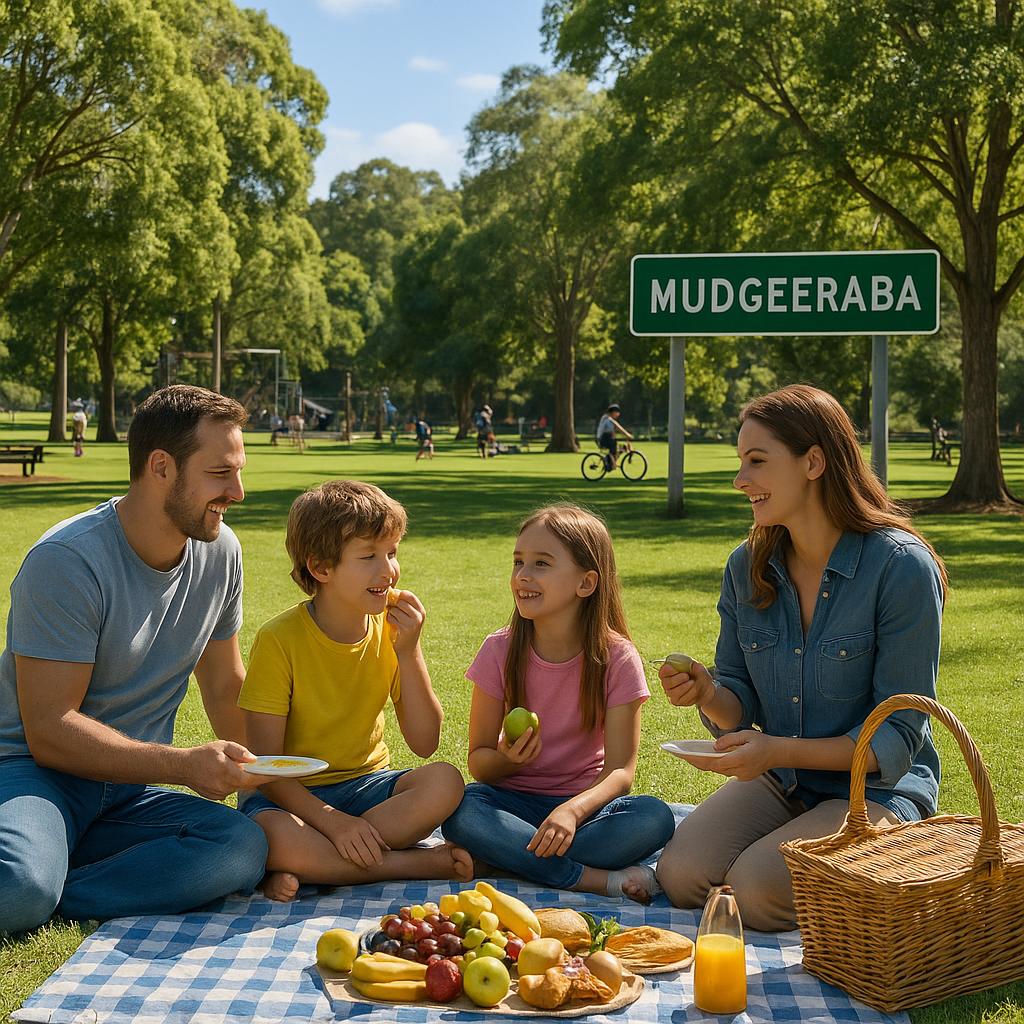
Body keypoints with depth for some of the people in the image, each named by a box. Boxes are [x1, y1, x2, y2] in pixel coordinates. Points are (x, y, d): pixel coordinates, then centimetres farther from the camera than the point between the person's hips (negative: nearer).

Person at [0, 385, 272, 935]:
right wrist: (184, 764, -28)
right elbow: (49, 731, -20)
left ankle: (49, 895, -18)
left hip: (130, 794, 7)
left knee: (245, 848, -27)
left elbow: (225, 687, 17)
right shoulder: (67, 561, -17)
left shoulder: (220, 551, 3)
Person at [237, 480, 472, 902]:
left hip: (366, 786, 4)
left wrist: (409, 652, -16)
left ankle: (306, 871, -22)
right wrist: (333, 821, -28)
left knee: (445, 781, -26)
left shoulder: (391, 628, -3)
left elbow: (424, 743, -5)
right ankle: (417, 863, -21)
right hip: (295, 794, -4)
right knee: (274, 837, -38)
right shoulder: (279, 640, -15)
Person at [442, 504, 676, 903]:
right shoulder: (500, 651, -4)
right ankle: (600, 879, -29)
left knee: (654, 817, -31)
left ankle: (507, 855, -26)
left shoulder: (617, 658, -8)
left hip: (584, 800, -1)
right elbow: (478, 760, 0)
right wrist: (506, 759, -25)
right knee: (459, 812, -32)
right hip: (514, 800, 1)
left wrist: (573, 810, -35)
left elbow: (620, 769, -14)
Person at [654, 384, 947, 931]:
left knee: (754, 891, -26)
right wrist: (709, 695, -18)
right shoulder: (748, 567, 0)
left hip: (877, 789, -5)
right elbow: (741, 710, 6)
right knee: (680, 874, -17)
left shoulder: (902, 567, -18)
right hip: (781, 782, 5)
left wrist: (779, 750, -28)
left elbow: (897, 740, -17)